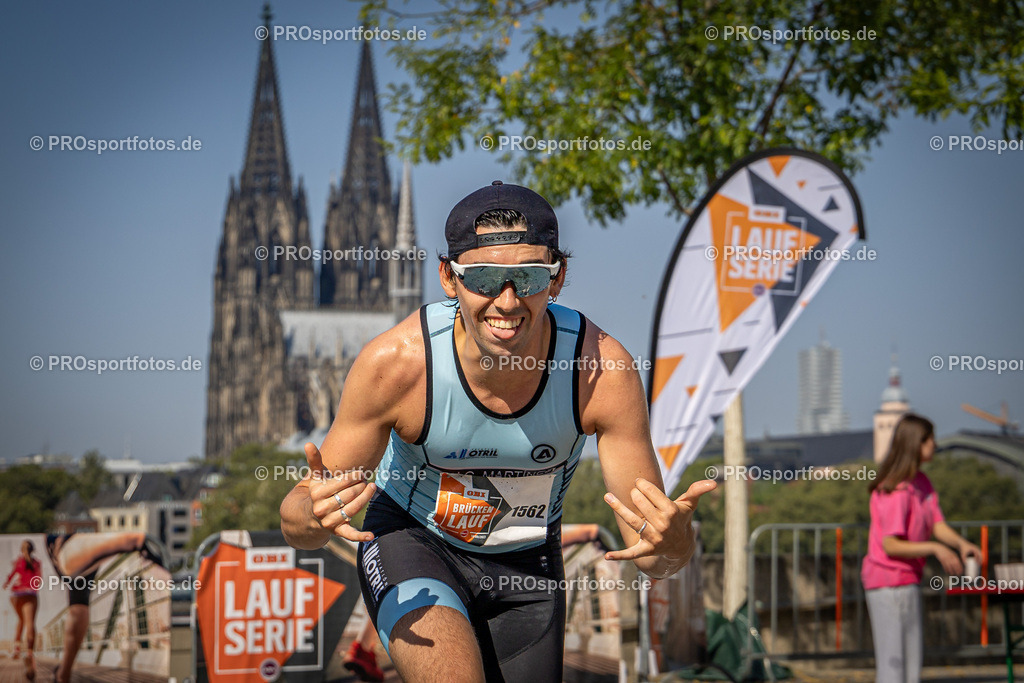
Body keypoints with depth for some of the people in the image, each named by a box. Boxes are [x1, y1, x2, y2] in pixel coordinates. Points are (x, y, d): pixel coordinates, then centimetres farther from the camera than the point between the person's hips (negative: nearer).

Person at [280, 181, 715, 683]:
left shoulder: (603, 369, -28)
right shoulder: (393, 363, -30)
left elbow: (650, 557, -21)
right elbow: (295, 524, -20)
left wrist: (671, 544, -45)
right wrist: (314, 515, -44)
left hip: (526, 564, 3)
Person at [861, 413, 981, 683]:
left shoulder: (922, 483, 10)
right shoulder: (895, 491, -20)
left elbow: (939, 525, 3)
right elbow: (890, 545, -24)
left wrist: (961, 543, -17)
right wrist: (935, 548, -31)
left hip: (908, 580, 10)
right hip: (888, 582, -10)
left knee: (912, 656, 15)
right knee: (892, 660, -7)